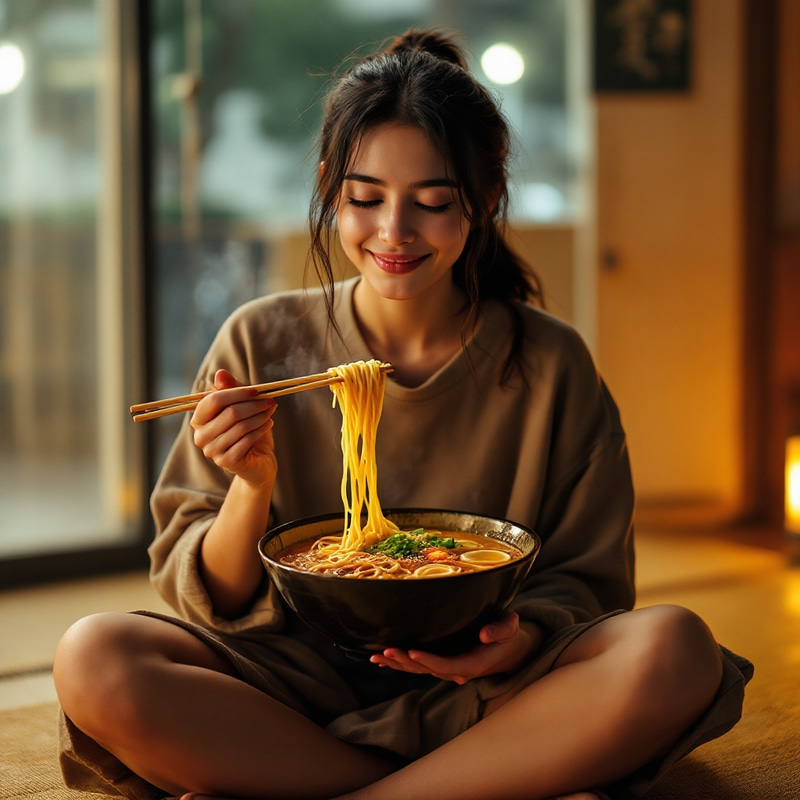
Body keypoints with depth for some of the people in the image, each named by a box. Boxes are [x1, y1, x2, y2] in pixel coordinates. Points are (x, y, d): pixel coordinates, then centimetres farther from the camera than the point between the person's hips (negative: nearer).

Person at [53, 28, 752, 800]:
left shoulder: (549, 363, -1)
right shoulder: (261, 344, 0)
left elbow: (583, 581, 4)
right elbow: (216, 601, 3)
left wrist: (522, 639, -19)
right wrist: (252, 487, -18)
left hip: (479, 696, 0)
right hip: (300, 681, 1)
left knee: (674, 650, -28)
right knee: (93, 659, -27)